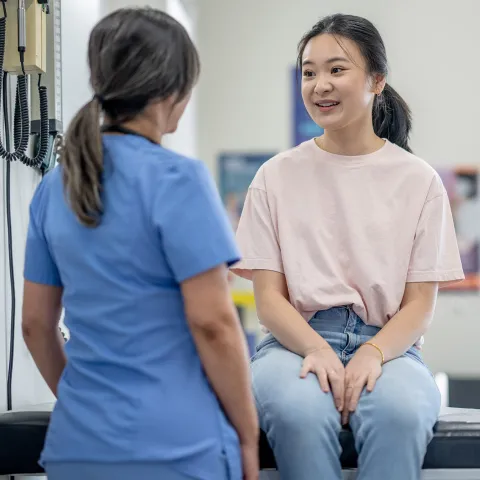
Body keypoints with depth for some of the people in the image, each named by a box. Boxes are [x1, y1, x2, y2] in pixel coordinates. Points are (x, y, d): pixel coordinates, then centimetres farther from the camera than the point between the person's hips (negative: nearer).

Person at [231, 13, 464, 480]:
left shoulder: (418, 181, 8)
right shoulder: (277, 177, 9)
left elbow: (419, 303, 4)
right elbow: (269, 297, 4)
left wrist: (373, 354, -17)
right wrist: (316, 350, -17)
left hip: (386, 343, 0)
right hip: (298, 340, 0)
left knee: (400, 411, -37)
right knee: (299, 410, -36)